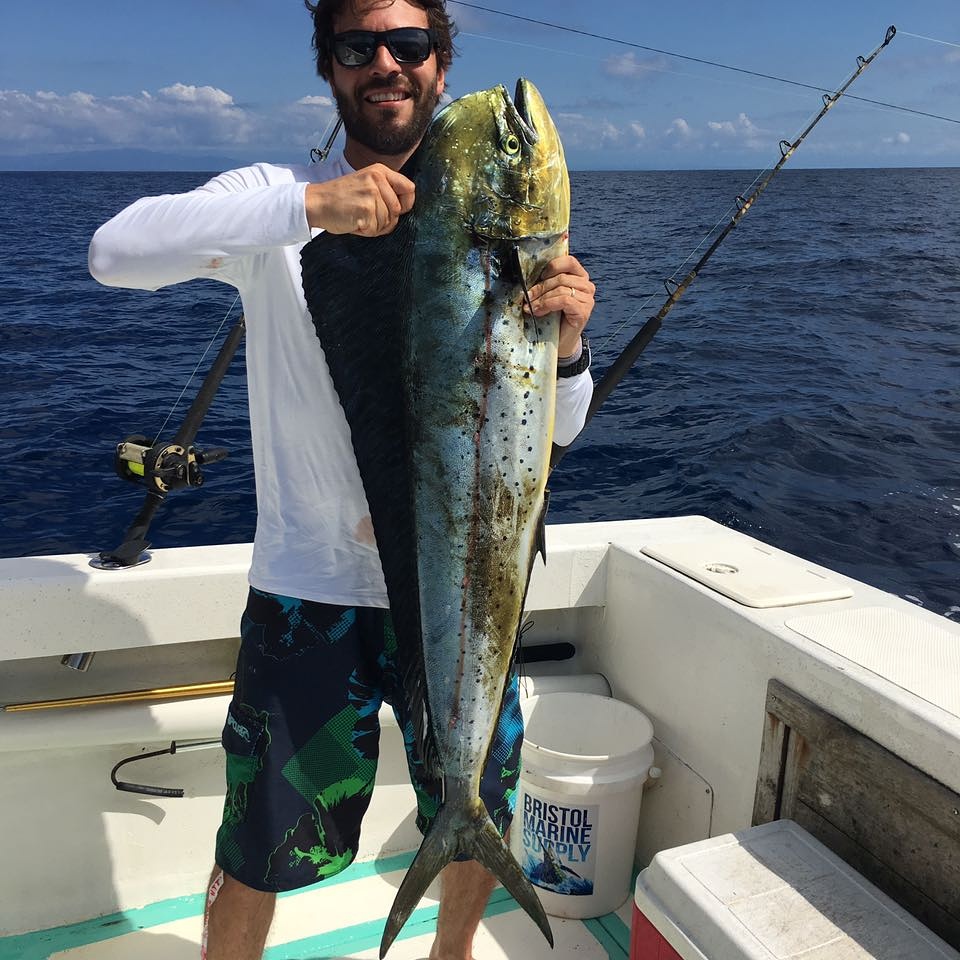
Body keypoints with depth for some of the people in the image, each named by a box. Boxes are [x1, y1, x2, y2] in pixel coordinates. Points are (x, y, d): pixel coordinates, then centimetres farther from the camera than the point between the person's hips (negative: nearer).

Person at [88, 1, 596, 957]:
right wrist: (307, 206, -32)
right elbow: (116, 250, -22)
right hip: (311, 588, -3)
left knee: (478, 823, 21)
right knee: (262, 856, 9)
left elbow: (554, 428, 1)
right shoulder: (277, 202, -3)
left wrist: (566, 342, -21)